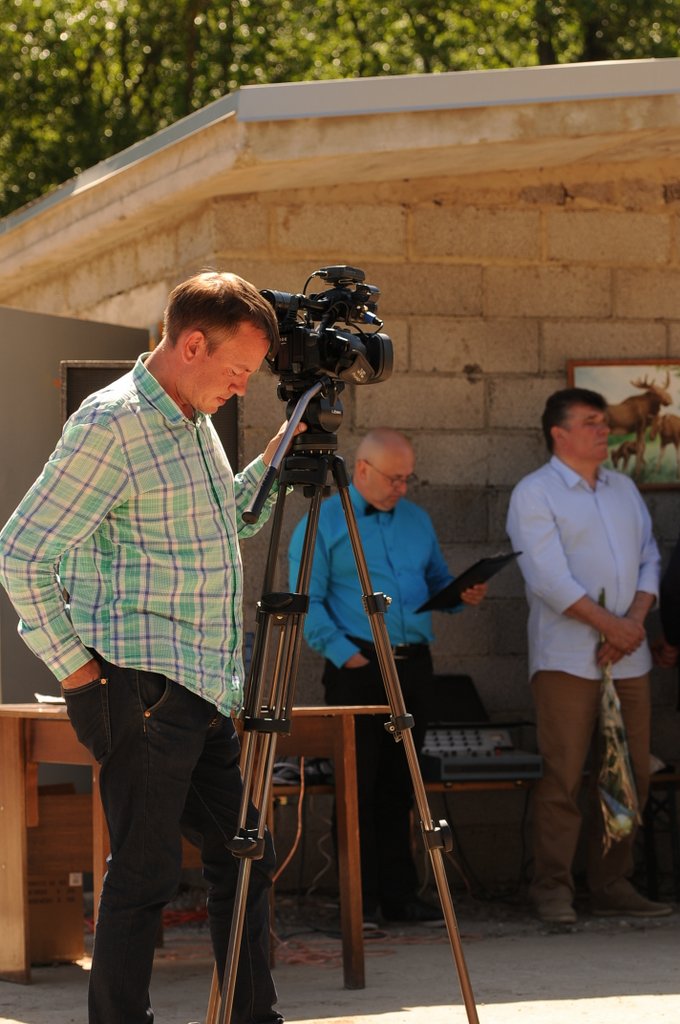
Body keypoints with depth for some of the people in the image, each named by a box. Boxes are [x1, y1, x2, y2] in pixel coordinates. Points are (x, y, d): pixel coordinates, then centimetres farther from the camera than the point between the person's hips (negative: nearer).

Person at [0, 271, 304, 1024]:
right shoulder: (111, 423, -14)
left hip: (203, 689, 9)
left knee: (243, 857, 13)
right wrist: (76, 667, -13)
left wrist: (276, 460, 16)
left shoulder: (193, 421, 14)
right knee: (145, 873, -6)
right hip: (143, 689, -9)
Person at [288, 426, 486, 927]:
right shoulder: (324, 522, -2)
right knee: (360, 784, -4)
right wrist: (344, 652, -16)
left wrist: (464, 593, 1)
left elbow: (437, 581, 23)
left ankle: (399, 893, 13)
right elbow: (307, 602, -6)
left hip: (413, 665, 5)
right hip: (359, 666, -5)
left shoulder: (417, 520, 17)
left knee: (399, 785, 9)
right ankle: (362, 900, 0)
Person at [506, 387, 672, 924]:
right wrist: (608, 624, -15)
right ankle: (553, 888, -3)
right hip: (567, 657, -6)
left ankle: (612, 883, 13)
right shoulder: (534, 494, -3)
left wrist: (636, 620, -5)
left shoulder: (625, 489, 18)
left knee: (630, 773, 5)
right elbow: (549, 578, -12)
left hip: (629, 656, 6)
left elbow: (649, 559, 13)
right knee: (563, 775, -7)